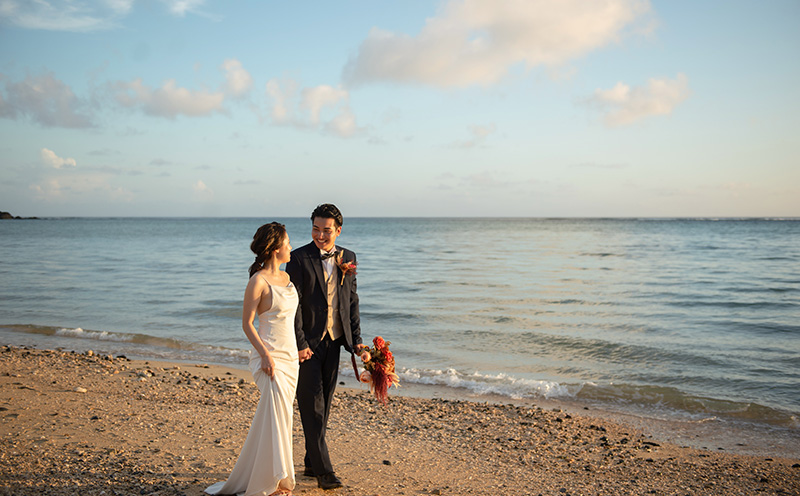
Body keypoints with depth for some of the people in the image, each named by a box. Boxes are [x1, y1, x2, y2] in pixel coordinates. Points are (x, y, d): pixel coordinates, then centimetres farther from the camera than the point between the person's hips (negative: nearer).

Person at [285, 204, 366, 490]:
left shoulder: (348, 258, 7)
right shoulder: (299, 258, -9)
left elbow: (352, 301, 12)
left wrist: (356, 338, 5)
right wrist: (300, 344, -14)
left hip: (333, 341, 5)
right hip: (308, 343, -5)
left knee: (324, 404, 12)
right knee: (313, 407, -3)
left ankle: (311, 463, 24)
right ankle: (322, 470, 2)